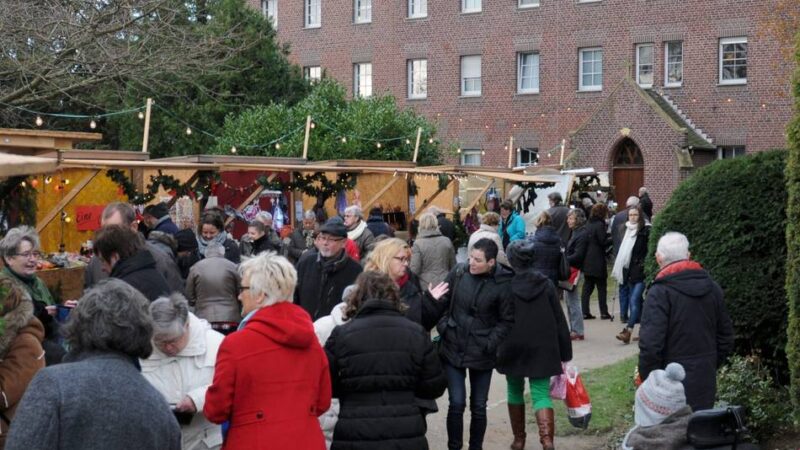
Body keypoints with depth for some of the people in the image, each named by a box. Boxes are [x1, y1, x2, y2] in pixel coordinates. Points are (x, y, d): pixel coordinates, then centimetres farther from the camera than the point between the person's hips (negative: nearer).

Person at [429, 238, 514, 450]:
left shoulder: (503, 284, -10)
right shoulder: (458, 273, -5)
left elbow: (507, 321, -5)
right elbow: (443, 303, 6)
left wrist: (490, 344, -14)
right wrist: (443, 327, -9)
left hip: (481, 354, -1)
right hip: (453, 349, 1)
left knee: (479, 406, 11)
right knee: (456, 403, -2)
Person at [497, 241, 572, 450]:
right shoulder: (546, 284, -1)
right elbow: (559, 320, 2)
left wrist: (496, 348, 8)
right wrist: (565, 352, 7)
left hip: (512, 348, 0)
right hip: (542, 348, 1)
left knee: (515, 391, 18)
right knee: (541, 394, 1)